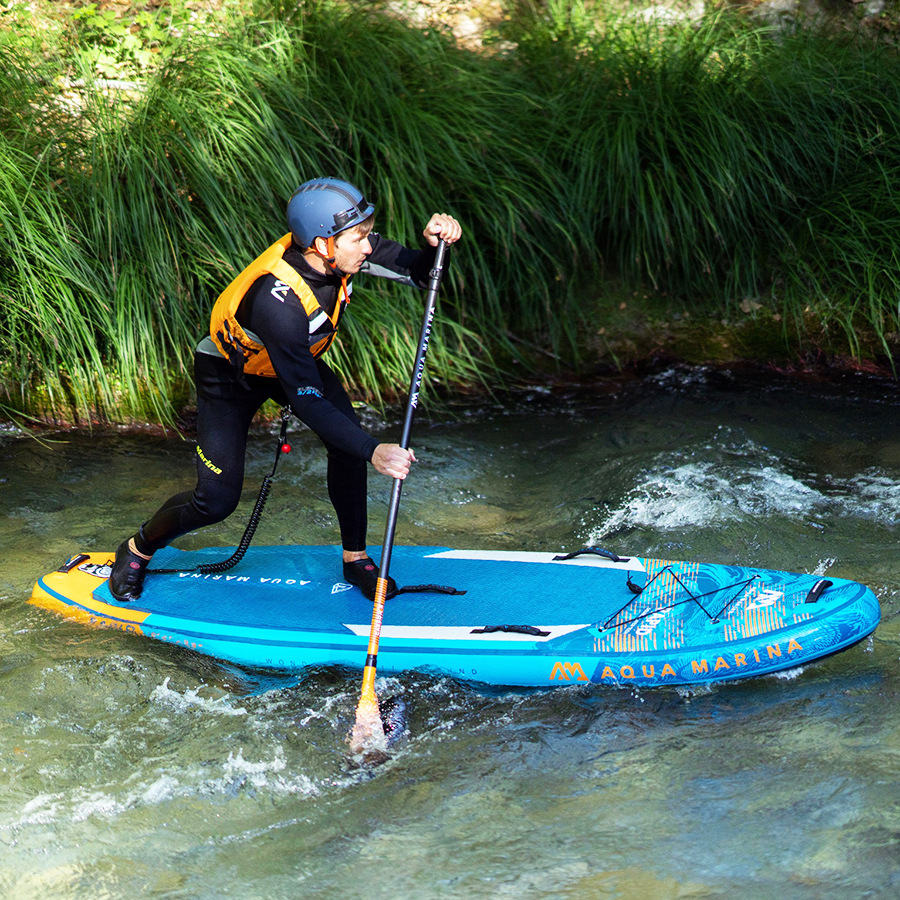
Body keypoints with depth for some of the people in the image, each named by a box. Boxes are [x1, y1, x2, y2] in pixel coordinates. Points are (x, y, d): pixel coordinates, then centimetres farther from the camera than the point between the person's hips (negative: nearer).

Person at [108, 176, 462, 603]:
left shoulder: (348, 248, -26)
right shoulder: (276, 301, -44)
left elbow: (418, 271, -14)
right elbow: (307, 401, -42)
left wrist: (434, 242, -38)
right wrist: (372, 452, -49)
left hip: (298, 357, 6)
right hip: (229, 371, -6)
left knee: (349, 442, -16)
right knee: (217, 501, -7)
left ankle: (355, 558, 3)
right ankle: (137, 549, 22)